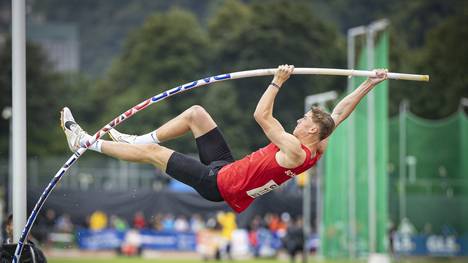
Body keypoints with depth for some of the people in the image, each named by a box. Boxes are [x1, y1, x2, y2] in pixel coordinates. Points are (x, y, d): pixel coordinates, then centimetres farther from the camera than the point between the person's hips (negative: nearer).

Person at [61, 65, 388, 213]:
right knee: (196, 112, 12)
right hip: (229, 165, 9)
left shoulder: (295, 151, -30)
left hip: (218, 183, -9)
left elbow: (262, 116, -32)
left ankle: (87, 142, 5)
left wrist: (278, 82, -25)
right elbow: (340, 112, 4)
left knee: (152, 152, -6)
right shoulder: (318, 149, -5)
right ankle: (139, 139, 23)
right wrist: (370, 84, 2)